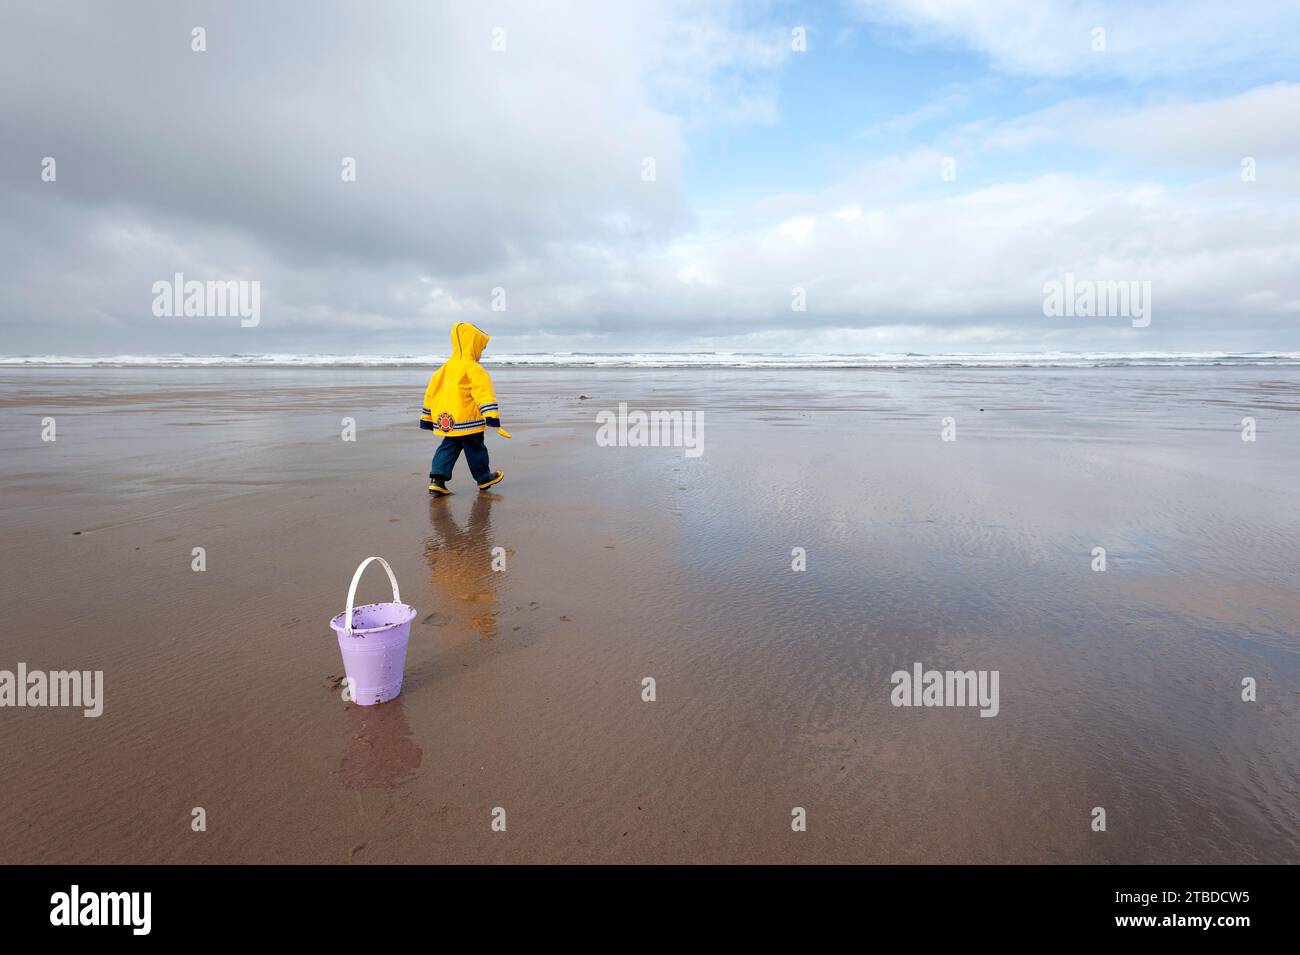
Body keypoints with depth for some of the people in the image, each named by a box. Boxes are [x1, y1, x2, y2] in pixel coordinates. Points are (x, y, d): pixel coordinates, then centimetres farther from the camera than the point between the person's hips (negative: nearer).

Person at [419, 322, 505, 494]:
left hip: (446, 420, 7)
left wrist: (427, 418, 23)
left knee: (448, 447, 14)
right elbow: (484, 391, -22)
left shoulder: (445, 367, 13)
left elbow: (431, 390, 17)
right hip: (467, 419, -7)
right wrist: (492, 415, -26)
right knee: (475, 448, 8)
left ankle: (437, 477, 2)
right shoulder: (473, 368, -12)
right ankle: (483, 478, 23)